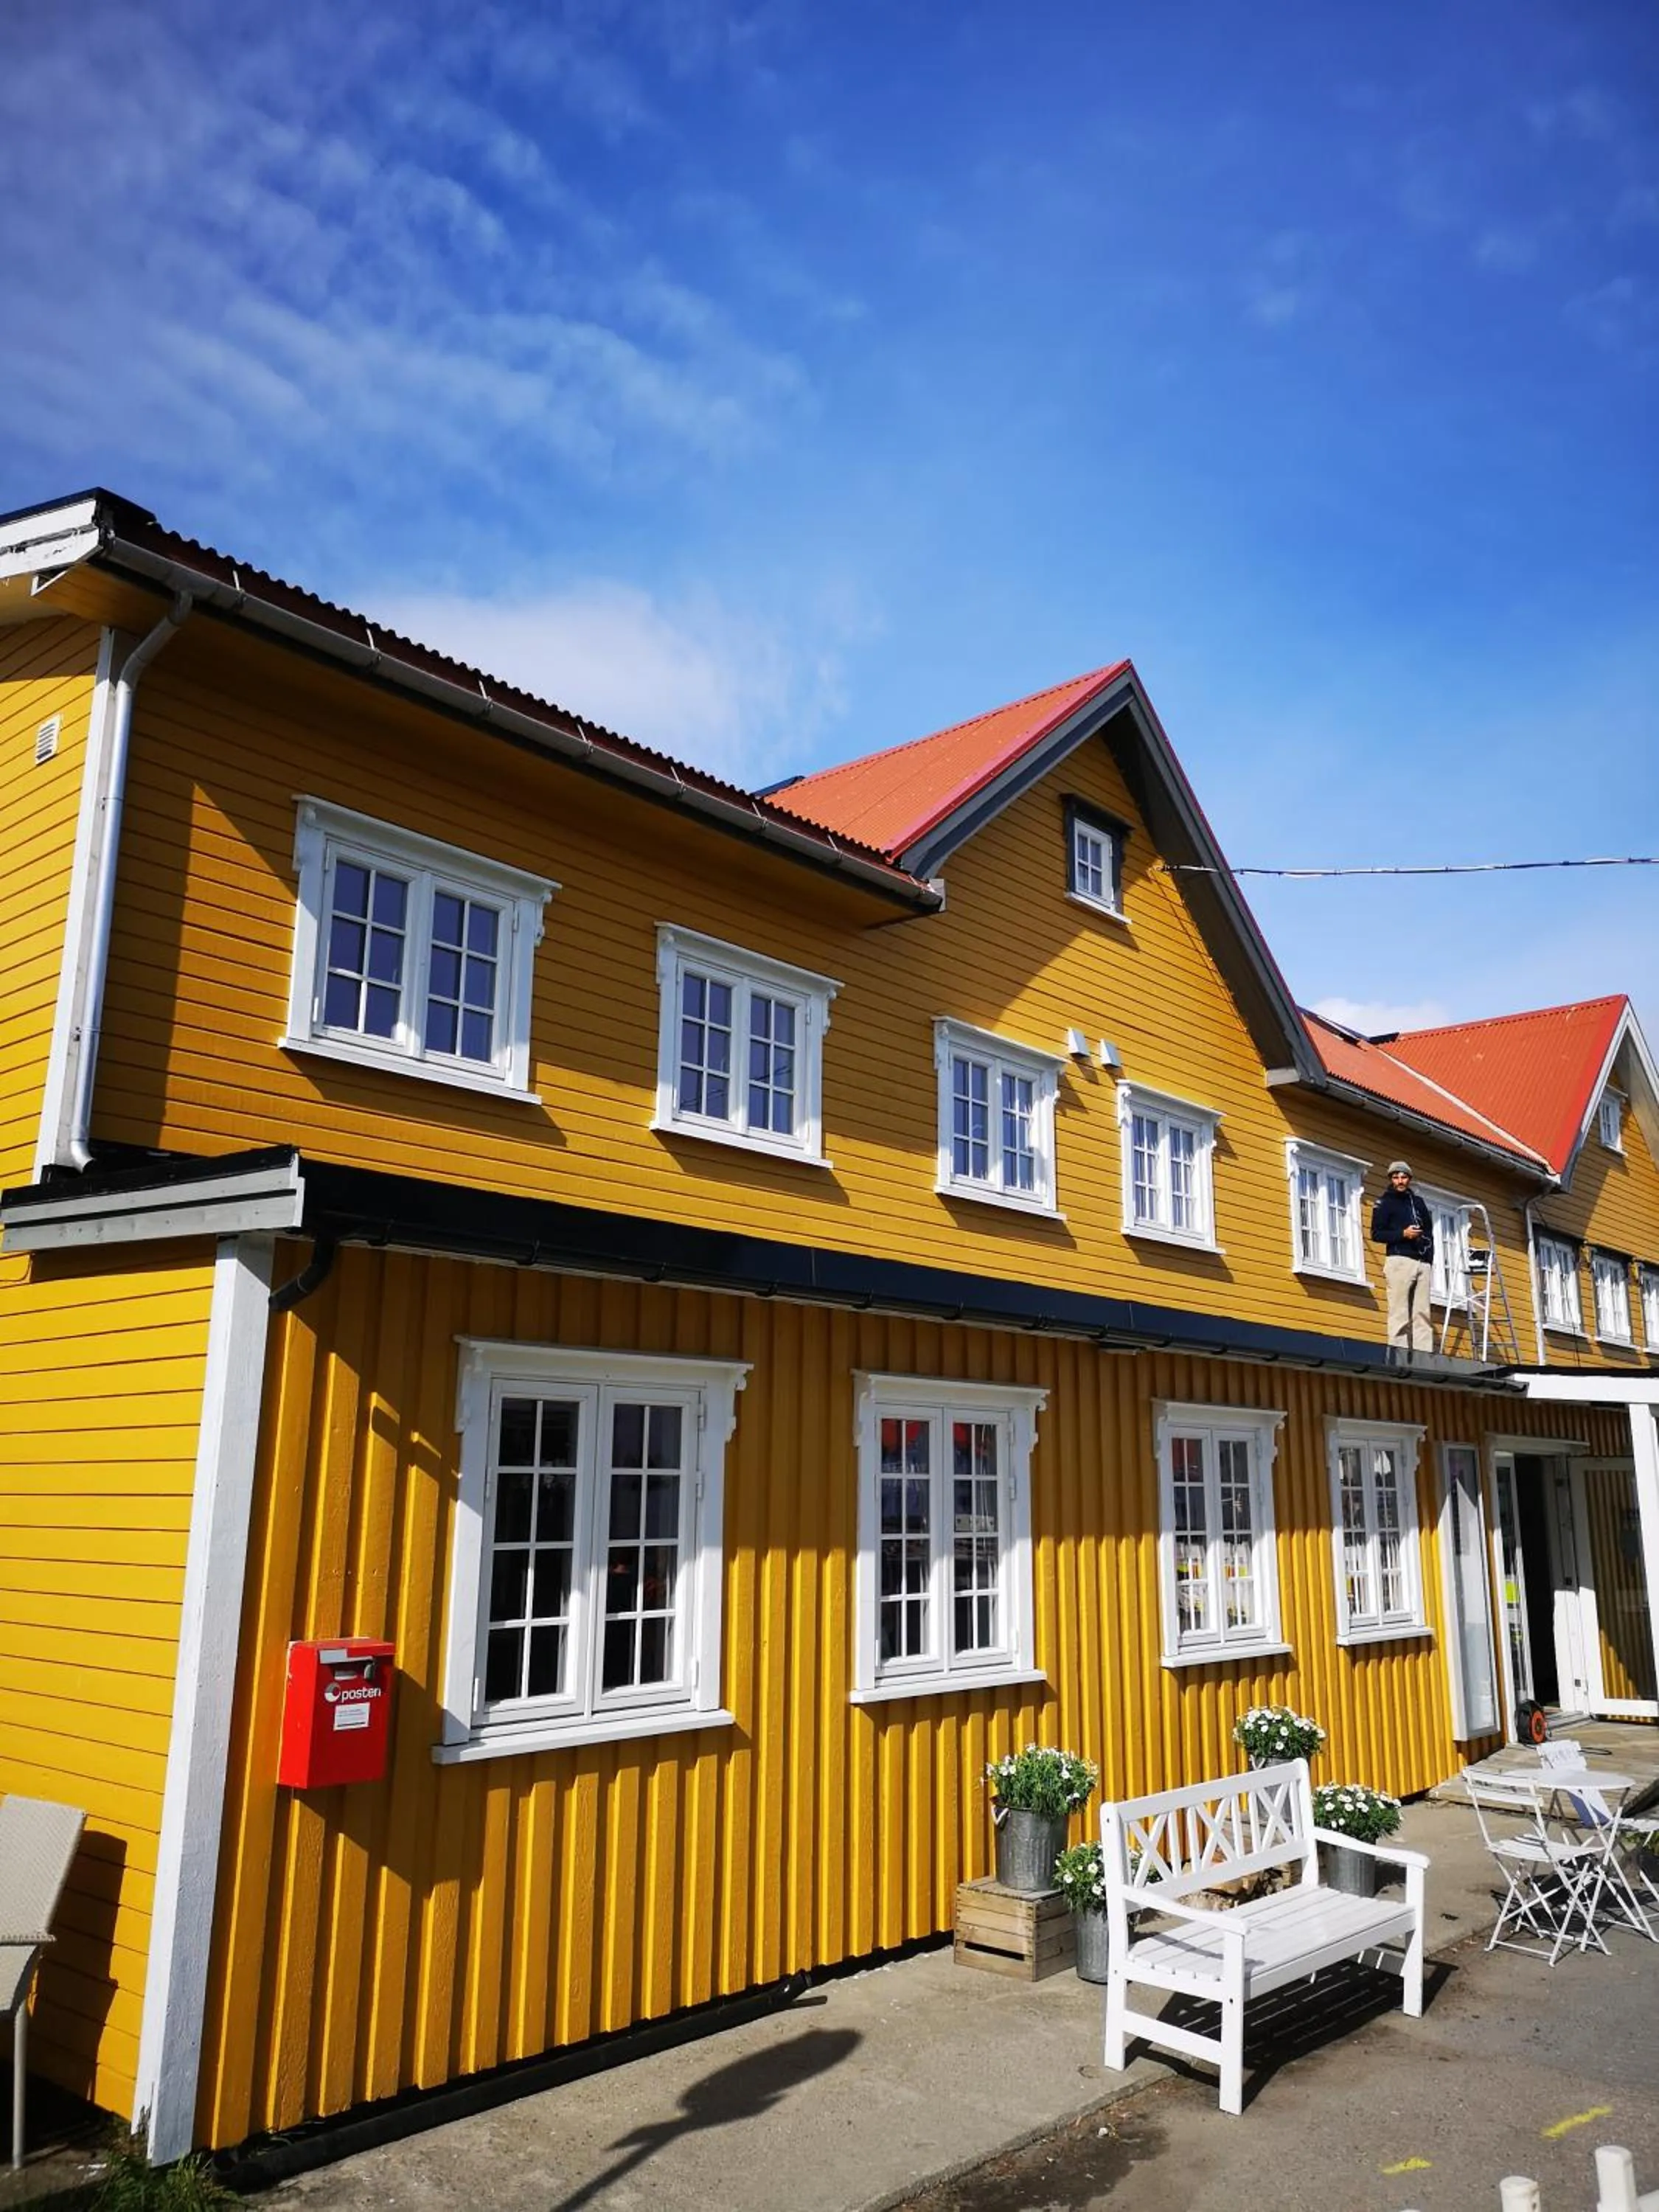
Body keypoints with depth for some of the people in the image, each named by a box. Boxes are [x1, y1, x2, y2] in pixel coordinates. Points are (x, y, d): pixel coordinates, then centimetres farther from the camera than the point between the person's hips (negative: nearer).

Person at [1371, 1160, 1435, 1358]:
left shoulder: (1418, 1202, 24)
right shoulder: (1385, 1203, 8)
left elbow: (1429, 1231, 25)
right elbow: (1376, 1234, 0)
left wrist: (1430, 1258, 11)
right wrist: (1403, 1234, -13)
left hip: (1423, 1263, 5)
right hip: (1400, 1260, -5)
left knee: (1422, 1313, -1)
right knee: (1400, 1314, -11)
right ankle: (1399, 1354, -15)